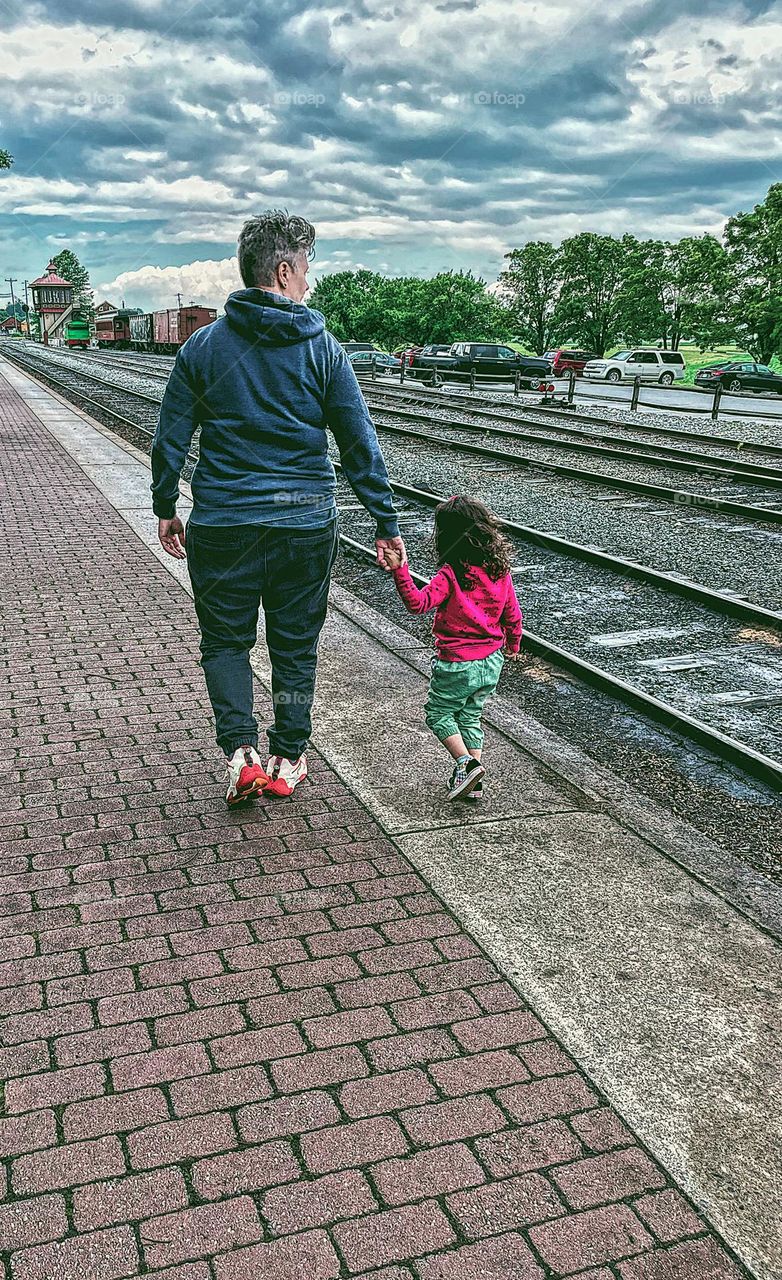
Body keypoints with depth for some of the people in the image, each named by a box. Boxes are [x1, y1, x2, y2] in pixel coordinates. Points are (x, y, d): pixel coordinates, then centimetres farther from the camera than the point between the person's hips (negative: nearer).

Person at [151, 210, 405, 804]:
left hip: (222, 523, 0)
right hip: (306, 523, 0)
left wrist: (165, 508, 14)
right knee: (295, 645, 15)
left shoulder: (203, 346, -2)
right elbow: (361, 445, -4)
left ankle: (240, 751, 0)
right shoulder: (323, 348, -4)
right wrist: (386, 522, 2)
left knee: (226, 640, 15)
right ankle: (287, 760, 24)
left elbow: (170, 440, 1)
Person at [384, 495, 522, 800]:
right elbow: (512, 614, 8)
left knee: (439, 713, 15)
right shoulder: (500, 570, -1)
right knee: (470, 717, 21)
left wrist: (400, 569, -35)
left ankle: (466, 764, 1)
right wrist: (512, 645, 25)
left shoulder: (450, 575, -21)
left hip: (458, 665, -6)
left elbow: (418, 603, -30)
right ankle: (473, 782, 23)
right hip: (492, 661, 6)